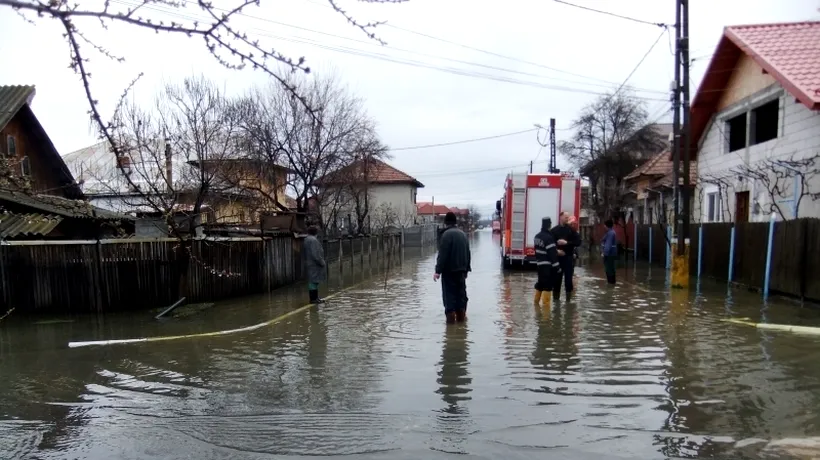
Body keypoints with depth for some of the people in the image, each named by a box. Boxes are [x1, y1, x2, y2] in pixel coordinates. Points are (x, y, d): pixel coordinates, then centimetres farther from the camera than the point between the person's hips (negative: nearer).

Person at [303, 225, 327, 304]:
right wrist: (322, 262, -15)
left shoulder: (306, 240, 14)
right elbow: (315, 254, -23)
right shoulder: (313, 240, -18)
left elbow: (304, 252, 21)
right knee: (314, 281, -6)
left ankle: (315, 298, 20)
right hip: (314, 264, -10)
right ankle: (313, 299, -2)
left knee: (313, 282, 14)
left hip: (309, 263, 10)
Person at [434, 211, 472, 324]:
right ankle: (461, 316, 17)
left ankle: (451, 317, -6)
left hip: (449, 270, -7)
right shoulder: (462, 234, 11)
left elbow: (442, 254, -19)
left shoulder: (446, 234, -14)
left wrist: (438, 270, -17)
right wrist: (466, 268, 23)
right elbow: (467, 253, 17)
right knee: (461, 292, 13)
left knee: (449, 294, -3)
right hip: (461, 269, 7)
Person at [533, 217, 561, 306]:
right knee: (547, 284, -3)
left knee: (540, 282, 18)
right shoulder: (548, 237, -19)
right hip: (547, 265, -9)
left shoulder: (538, 236, 8)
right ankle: (545, 303, -1)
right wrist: (557, 266, -18)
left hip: (539, 264, 9)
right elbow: (552, 253, -21)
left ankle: (536, 300, 26)